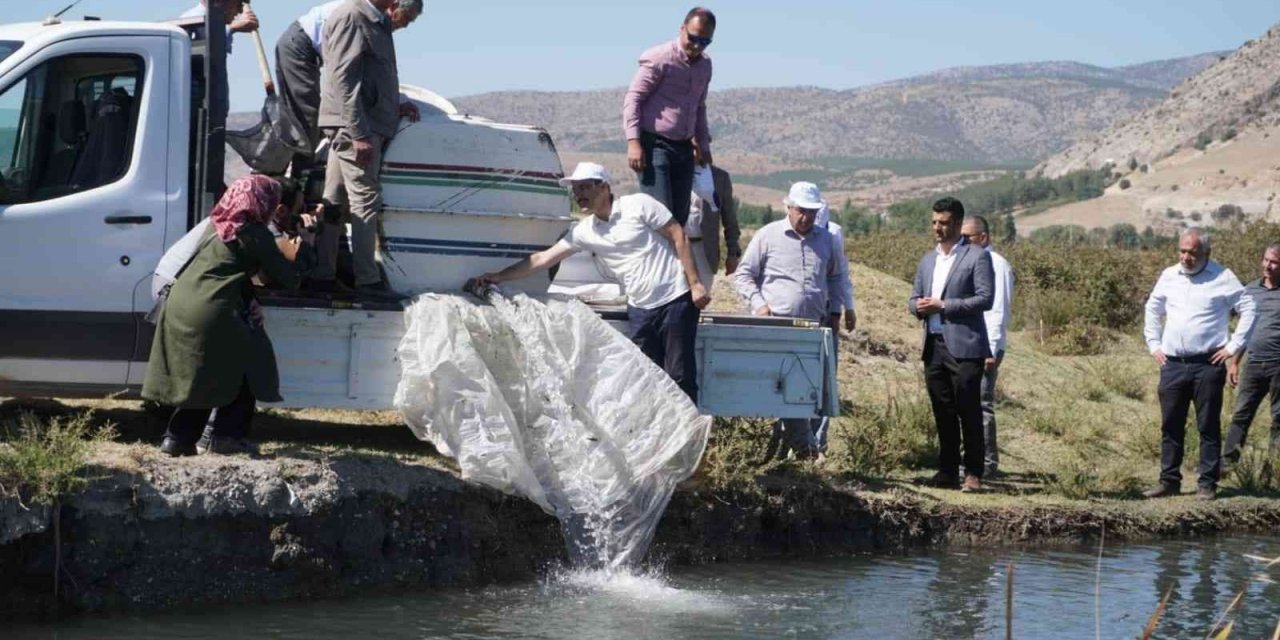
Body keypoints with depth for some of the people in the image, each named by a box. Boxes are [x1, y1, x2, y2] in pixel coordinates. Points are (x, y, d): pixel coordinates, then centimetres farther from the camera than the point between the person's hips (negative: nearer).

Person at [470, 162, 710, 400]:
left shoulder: (639, 205, -6)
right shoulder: (584, 231, 7)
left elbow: (679, 237, -6)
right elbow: (543, 259, 8)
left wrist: (695, 283, -12)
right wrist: (498, 277, 3)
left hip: (675, 300, -6)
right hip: (640, 308, 6)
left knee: (680, 375, -6)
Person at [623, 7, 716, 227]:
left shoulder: (704, 65, 14)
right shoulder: (659, 59, -9)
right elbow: (632, 99, -10)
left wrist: (703, 143, 23)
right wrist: (633, 142, -18)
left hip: (684, 148, 7)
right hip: (654, 144, -7)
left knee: (680, 216, 3)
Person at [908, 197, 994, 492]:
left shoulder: (977, 257, -3)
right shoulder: (928, 260, 19)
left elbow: (986, 299, -12)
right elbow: (914, 299, 21)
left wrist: (943, 306, -15)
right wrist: (920, 306, -4)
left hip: (964, 346, -6)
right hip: (934, 346, 6)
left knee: (969, 412, -5)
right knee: (943, 413, 9)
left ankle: (973, 474, -2)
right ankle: (947, 472, 14)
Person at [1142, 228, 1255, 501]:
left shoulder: (1222, 278, -3)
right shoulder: (1169, 276, 10)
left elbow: (1248, 309, -2)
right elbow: (1152, 310, 24)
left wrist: (1233, 347, -6)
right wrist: (1154, 344, 14)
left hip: (1208, 365, -4)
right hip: (1172, 364, 4)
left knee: (1209, 427, 0)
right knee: (1170, 427, 7)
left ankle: (1207, 484, 5)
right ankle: (1169, 481, 15)